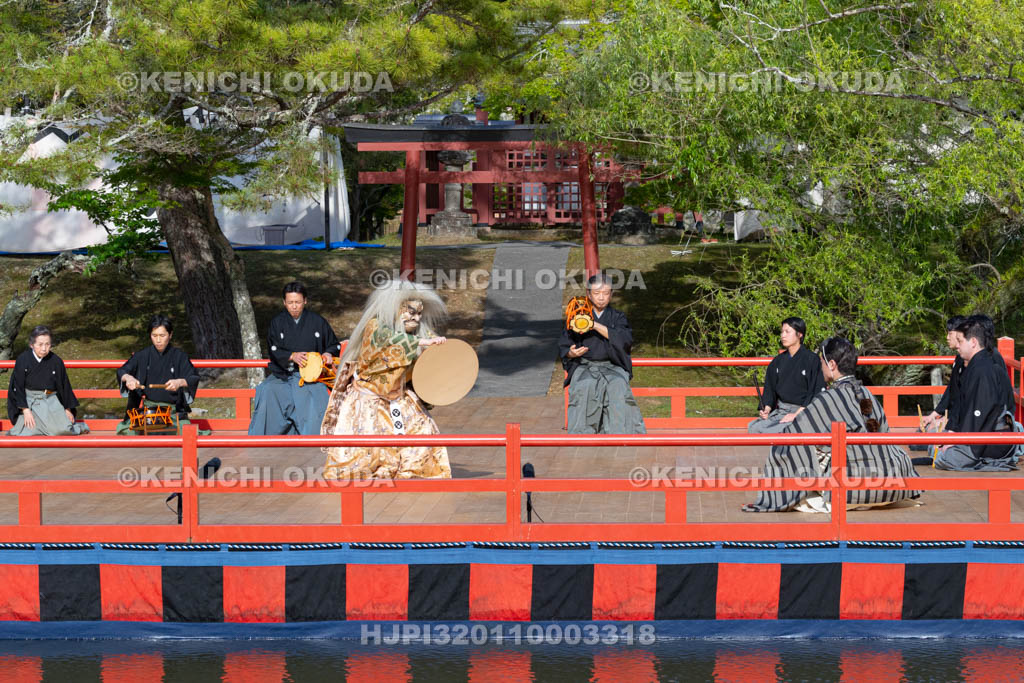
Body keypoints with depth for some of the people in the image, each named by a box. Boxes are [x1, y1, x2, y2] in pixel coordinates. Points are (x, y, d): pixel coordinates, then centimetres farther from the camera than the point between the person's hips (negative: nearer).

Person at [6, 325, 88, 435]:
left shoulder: (56, 361, -2)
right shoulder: (23, 360, -7)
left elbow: (64, 385, 10)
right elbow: (18, 386, -5)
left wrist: (68, 409, 12)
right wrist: (25, 410, -13)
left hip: (51, 401, 1)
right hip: (29, 400, -1)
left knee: (62, 430, -21)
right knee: (29, 433, -23)